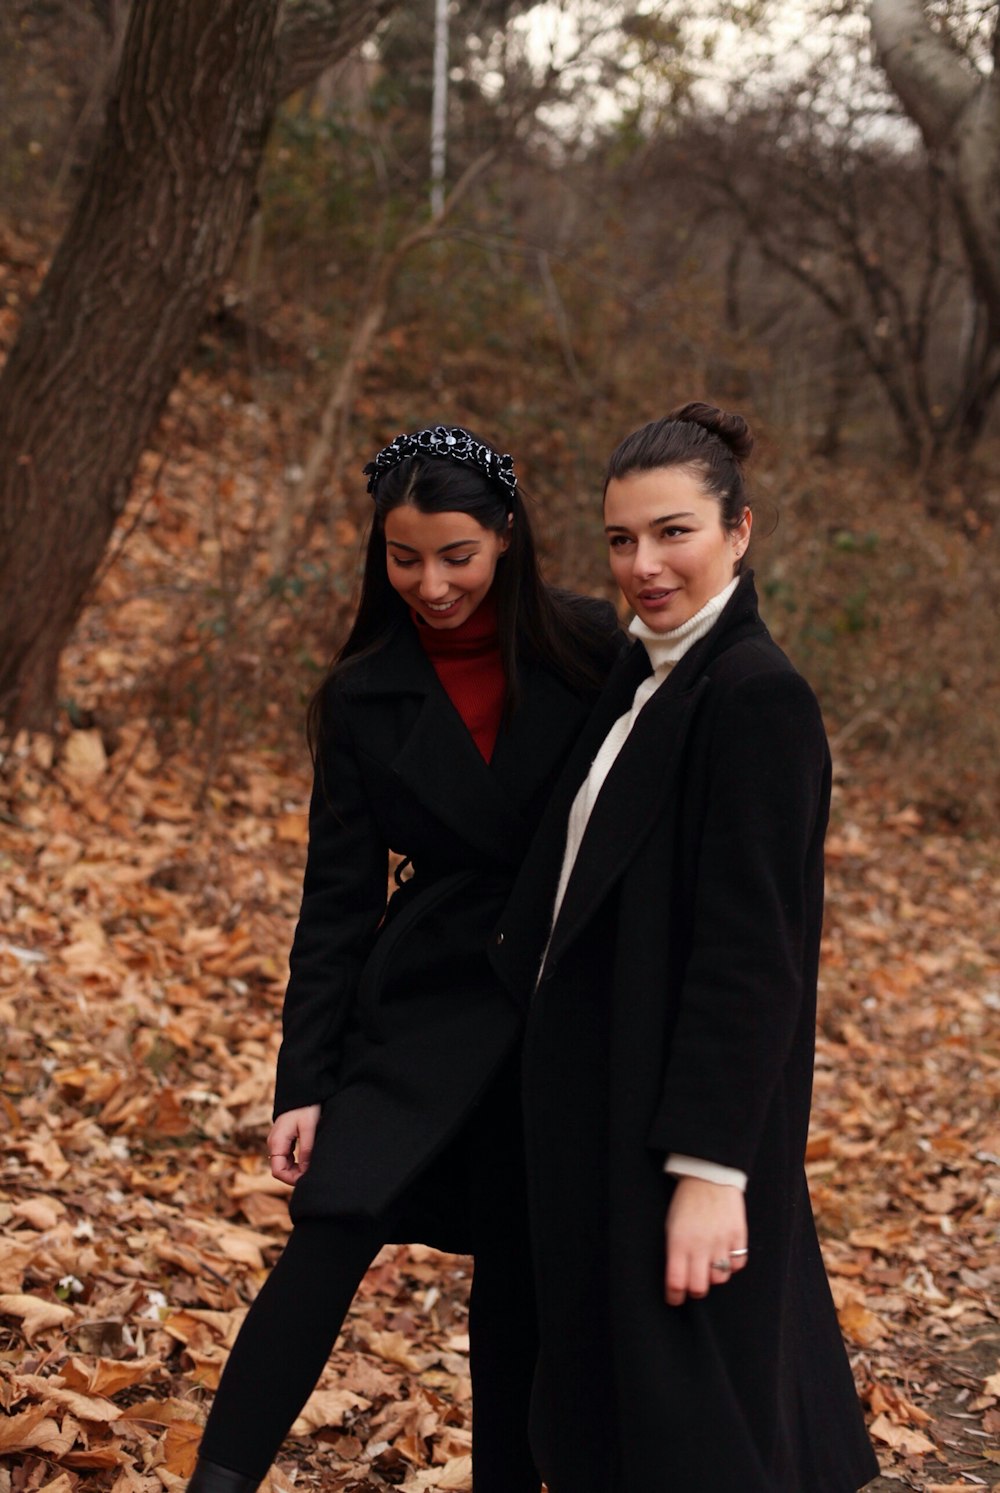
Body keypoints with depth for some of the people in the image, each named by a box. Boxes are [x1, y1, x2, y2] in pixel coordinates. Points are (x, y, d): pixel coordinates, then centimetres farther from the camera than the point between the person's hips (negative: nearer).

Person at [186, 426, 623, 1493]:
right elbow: (338, 901, 0)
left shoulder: (590, 654, -4)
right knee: (331, 1234, -14)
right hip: (425, 1011, 0)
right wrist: (302, 1083, -5)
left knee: (520, 1280, 9)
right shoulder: (365, 697, -1)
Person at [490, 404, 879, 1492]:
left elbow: (753, 951, -21)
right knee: (603, 1397, 19)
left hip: (682, 1110, -9)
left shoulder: (759, 699, -18)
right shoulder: (640, 680, 10)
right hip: (599, 1108, 9)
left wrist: (710, 1166, -22)